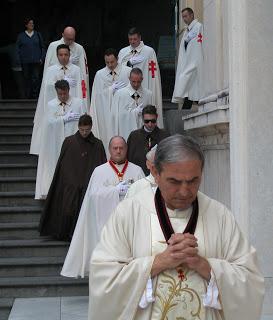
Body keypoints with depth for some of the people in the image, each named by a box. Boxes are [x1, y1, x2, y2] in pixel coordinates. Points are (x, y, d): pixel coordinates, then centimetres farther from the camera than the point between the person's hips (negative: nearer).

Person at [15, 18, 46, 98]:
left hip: (36, 61, 0)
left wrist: (42, 58, 1)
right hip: (25, 62, 0)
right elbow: (17, 49, 7)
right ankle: (28, 96, 15)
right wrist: (18, 61, -2)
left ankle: (36, 96, -2)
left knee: (36, 78, -7)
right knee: (27, 79, 6)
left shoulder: (38, 35, 8)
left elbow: (43, 47, 12)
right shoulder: (21, 36, 6)